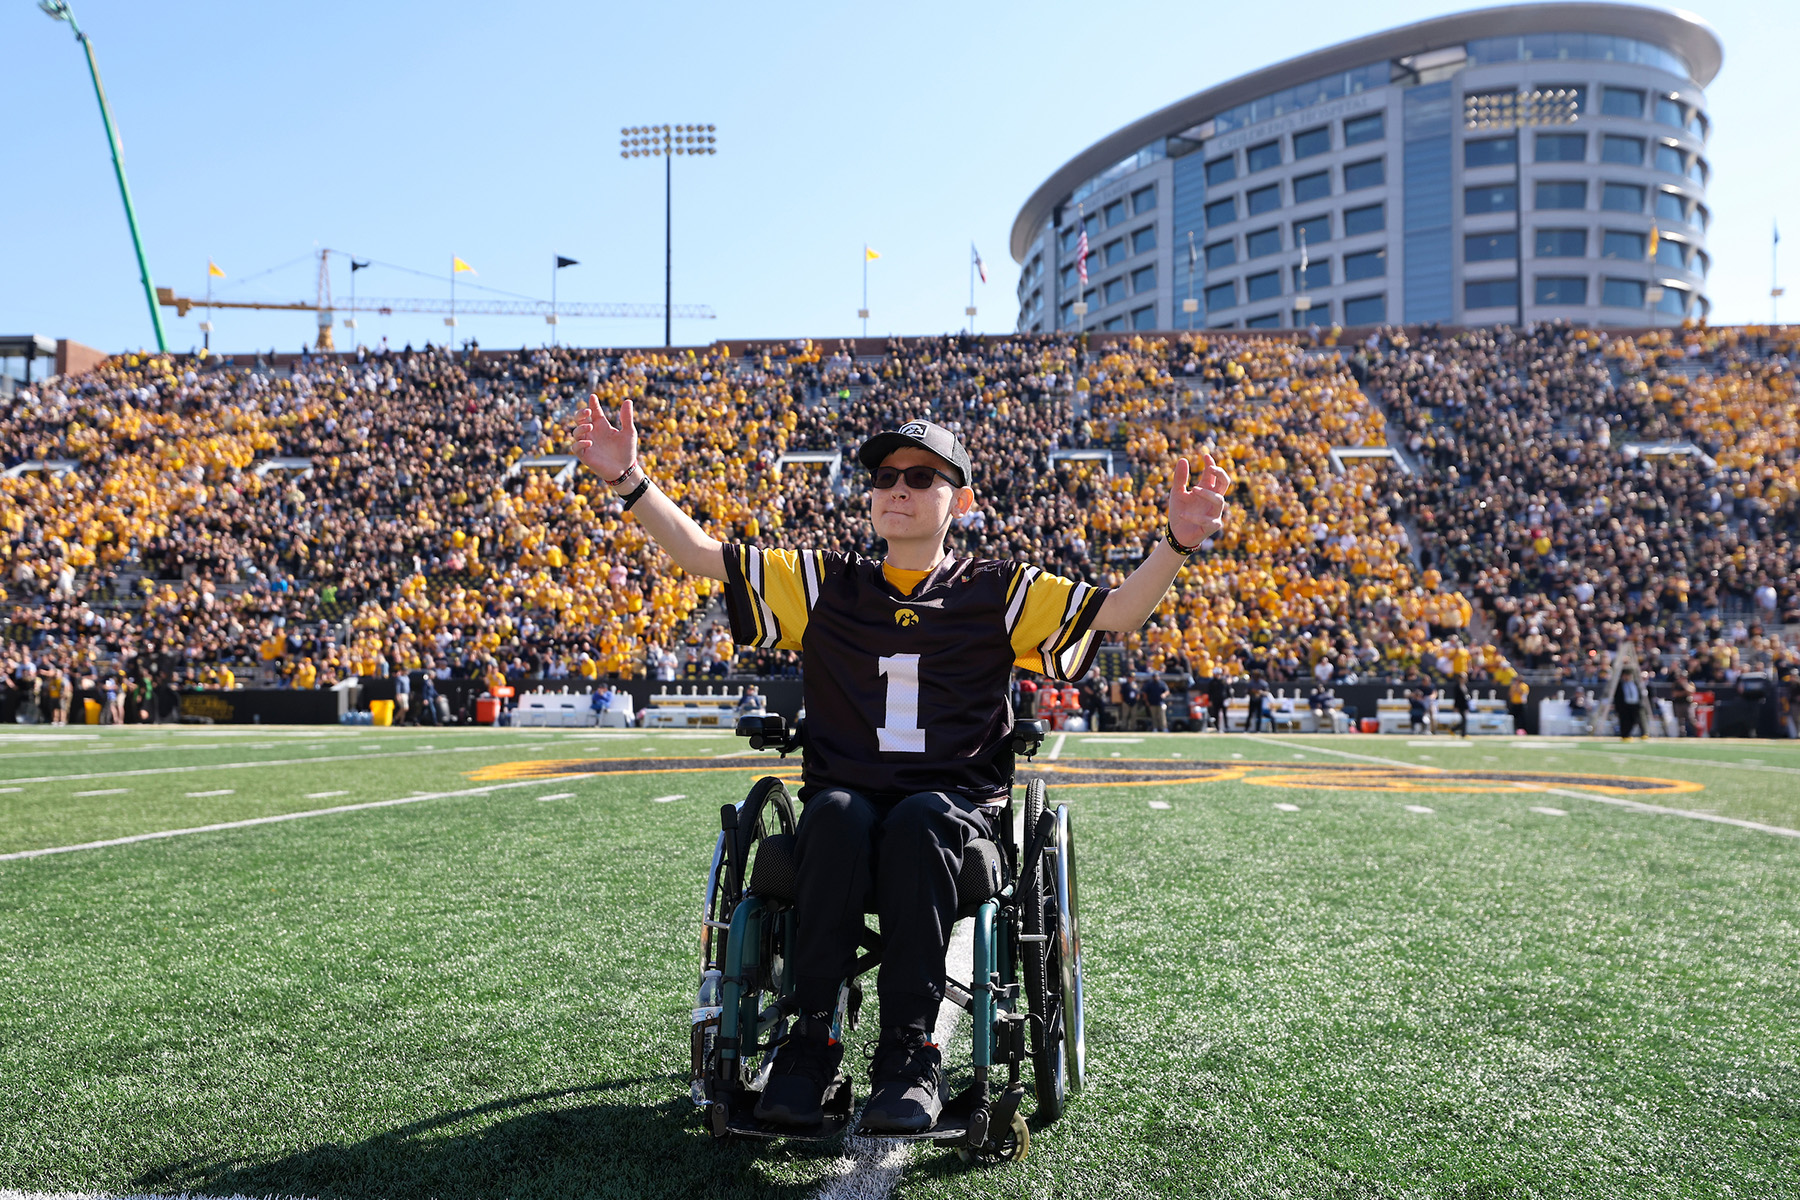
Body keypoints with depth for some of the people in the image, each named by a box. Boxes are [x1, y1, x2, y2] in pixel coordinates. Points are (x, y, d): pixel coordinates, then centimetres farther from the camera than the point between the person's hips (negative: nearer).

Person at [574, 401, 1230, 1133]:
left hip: (957, 799, -1)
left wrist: (1176, 543, -15)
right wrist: (629, 481, -3)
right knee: (837, 814, -33)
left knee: (920, 821, -35)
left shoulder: (997, 593, 10)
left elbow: (1119, 613, 2)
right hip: (844, 793, 1)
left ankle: (910, 1050, -29)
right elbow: (700, 555, 9)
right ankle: (812, 1037, -25)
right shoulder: (822, 584, 13)